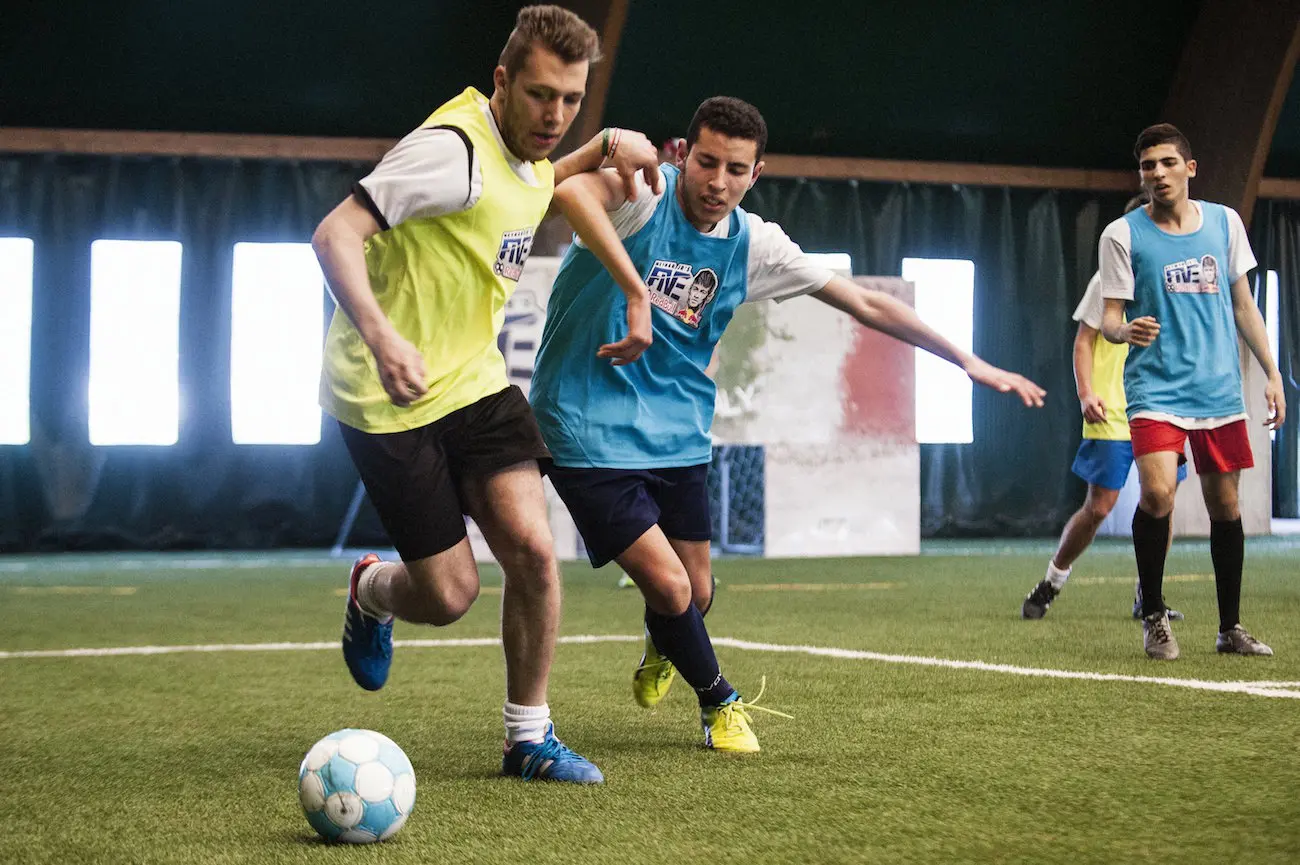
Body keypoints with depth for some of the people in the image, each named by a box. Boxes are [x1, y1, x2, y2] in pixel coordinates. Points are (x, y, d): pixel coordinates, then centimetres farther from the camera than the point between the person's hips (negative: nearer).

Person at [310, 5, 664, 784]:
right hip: (391, 398, -7)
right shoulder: (454, 148, -23)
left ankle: (530, 738, 6)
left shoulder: (528, 157, 5)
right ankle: (372, 592, 34)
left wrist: (604, 148, 19)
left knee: (532, 547, -10)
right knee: (449, 594, -4)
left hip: (474, 380, 7)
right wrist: (380, 335, -45)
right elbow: (335, 234, -30)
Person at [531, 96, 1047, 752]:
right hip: (588, 429, -6)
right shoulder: (642, 192, -16)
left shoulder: (754, 244, 1)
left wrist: (969, 362, 7)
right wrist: (635, 293, -46)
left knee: (695, 592, 11)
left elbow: (866, 304, 8)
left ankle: (660, 654, 49)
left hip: (676, 433, 6)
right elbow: (572, 190, -41)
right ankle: (719, 701, 20)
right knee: (669, 586, -11)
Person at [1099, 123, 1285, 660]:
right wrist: (1125, 329, -24)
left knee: (1225, 503, 6)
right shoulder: (1122, 234, -1)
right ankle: (1153, 616, -3)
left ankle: (1230, 628, 20)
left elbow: (1242, 305, 15)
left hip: (1220, 389, 3)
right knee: (1157, 494, -21)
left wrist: (1271, 373, 11)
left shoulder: (1225, 222, 8)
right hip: (1156, 388, -3)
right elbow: (1109, 318, -1)